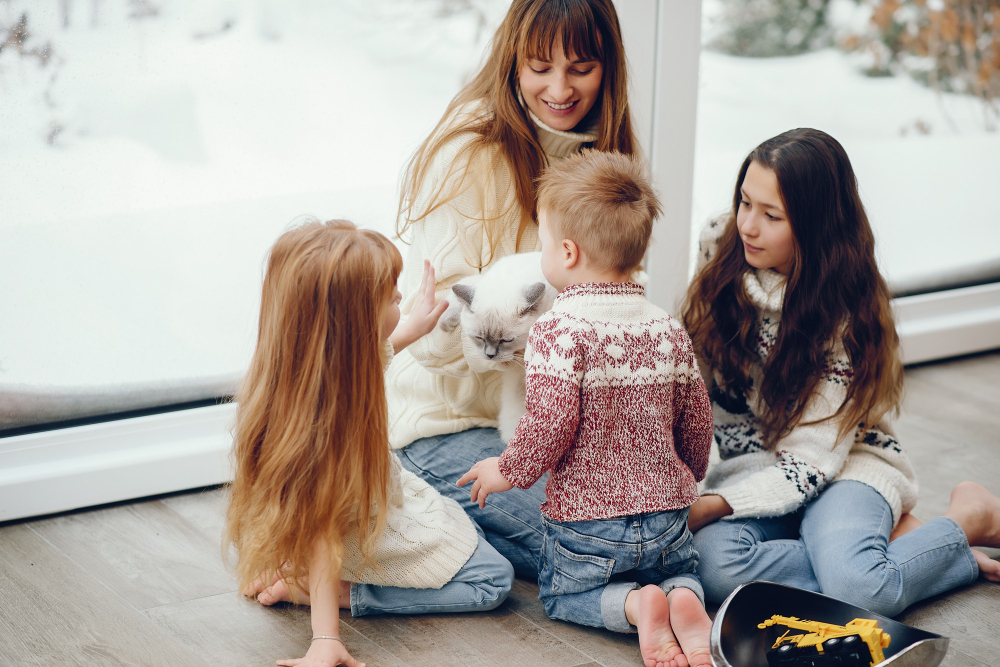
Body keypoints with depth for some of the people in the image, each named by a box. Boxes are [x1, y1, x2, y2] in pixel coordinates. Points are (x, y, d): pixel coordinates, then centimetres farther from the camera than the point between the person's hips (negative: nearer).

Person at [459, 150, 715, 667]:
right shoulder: (668, 329, 3)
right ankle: (686, 602, -7)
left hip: (585, 520, -4)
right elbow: (696, 422, 10)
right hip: (666, 516, 4)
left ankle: (635, 606, -10)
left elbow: (550, 422, -24)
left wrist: (508, 470, -5)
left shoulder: (558, 331, -17)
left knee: (560, 594, 21)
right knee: (682, 568, 29)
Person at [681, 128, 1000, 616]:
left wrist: (707, 508, -30)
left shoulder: (846, 315, -18)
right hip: (751, 462, 4)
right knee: (712, 563, -33)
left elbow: (812, 461, -20)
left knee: (856, 588, -36)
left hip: (844, 463, -4)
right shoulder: (719, 247, -5)